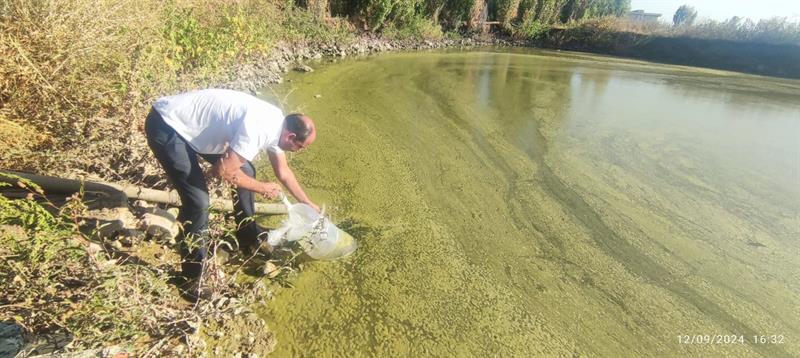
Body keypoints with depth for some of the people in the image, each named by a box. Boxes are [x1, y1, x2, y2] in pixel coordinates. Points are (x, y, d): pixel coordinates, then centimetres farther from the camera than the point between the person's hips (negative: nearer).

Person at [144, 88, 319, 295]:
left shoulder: (276, 123, 0)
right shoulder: (258, 129, -30)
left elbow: (283, 172, 13)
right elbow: (224, 170, -26)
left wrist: (308, 204, 21)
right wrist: (263, 188, -10)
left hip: (192, 122, 9)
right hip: (165, 126, -9)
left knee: (245, 171, 10)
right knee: (198, 201, -16)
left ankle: (249, 237, 30)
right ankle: (192, 277, 3)